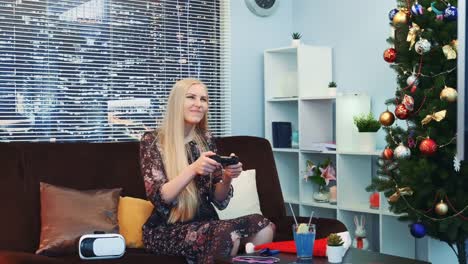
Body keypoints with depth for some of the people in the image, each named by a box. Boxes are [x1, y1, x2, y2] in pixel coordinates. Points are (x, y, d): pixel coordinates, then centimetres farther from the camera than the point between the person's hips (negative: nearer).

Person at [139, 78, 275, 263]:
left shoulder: (205, 139, 9)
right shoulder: (152, 141, -4)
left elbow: (219, 201, 6)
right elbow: (159, 199, -15)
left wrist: (227, 178, -15)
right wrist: (193, 169, -28)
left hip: (205, 223, 5)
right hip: (166, 231, -4)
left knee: (263, 228, -22)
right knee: (228, 236, -32)